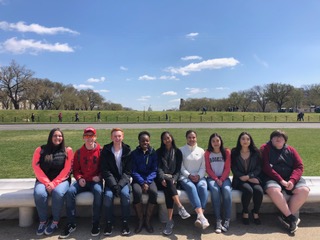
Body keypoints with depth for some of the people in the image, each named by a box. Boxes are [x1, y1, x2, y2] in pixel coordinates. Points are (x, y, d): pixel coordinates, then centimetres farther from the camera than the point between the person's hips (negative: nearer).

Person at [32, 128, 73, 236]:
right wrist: (47, 183, -13)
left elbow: (67, 170, -5)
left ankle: (55, 222, -11)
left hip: (61, 180, -1)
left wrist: (54, 183, -15)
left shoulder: (67, 150, 2)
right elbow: (36, 168, -2)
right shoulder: (40, 150, 6)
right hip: (43, 180, 2)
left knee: (58, 193, -33)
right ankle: (43, 221, -6)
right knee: (39, 194, -29)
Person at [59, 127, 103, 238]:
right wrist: (79, 178, -7)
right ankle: (71, 224, -10)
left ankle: (96, 223, -18)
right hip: (83, 181, 3)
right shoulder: (78, 152, 7)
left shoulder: (101, 151, -2)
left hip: (95, 181, -3)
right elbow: (75, 169, 12)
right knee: (70, 192, -25)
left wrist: (99, 176, -15)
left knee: (98, 191, -35)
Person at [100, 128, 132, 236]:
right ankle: (109, 223, -5)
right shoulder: (106, 150, -2)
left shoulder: (127, 150, -2)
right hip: (110, 180, 0)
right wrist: (114, 184, -19)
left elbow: (128, 171, -5)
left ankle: (125, 223, -9)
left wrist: (120, 184, -19)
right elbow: (105, 170, -7)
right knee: (108, 195, -27)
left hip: (124, 180, 0)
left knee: (125, 194, -27)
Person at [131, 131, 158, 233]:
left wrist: (147, 182, -16)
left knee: (154, 192, -30)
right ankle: (140, 220, -12)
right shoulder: (134, 153, 3)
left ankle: (148, 220, -11)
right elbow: (133, 171, -2)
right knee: (137, 192, -32)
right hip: (137, 179, 0)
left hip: (149, 179, 1)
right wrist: (142, 182, -16)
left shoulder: (154, 153, 4)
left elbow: (154, 170, 0)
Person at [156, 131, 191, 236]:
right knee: (168, 182, -35)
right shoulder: (159, 152, 11)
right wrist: (162, 178, -19)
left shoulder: (178, 152, 11)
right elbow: (158, 168, -1)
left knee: (168, 191, -32)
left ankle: (170, 220, -34)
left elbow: (178, 169, 5)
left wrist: (174, 179, -14)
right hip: (162, 179, 0)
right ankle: (181, 208, -41)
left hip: (173, 179, 1)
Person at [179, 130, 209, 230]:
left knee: (202, 187, -32)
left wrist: (198, 176, -10)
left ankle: (199, 217, -37)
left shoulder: (201, 151, 14)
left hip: (199, 177, 2)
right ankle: (202, 216, -47)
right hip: (185, 176, -2)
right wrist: (189, 175, -13)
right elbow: (181, 167, 0)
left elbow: (203, 167, 9)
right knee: (191, 187, -35)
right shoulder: (181, 150, 7)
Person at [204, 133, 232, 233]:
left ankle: (227, 220, -24)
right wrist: (216, 179, -11)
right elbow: (208, 169, 2)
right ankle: (218, 221, -29)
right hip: (212, 178, 0)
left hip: (224, 177, 1)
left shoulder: (226, 152, 5)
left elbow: (227, 168, 1)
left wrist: (221, 180, -11)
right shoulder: (207, 153, 5)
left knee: (227, 190, -30)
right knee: (215, 190, -31)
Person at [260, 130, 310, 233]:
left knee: (304, 190, -23)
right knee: (273, 190, -35)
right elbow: (266, 167, -7)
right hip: (273, 178, -4)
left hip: (291, 178, 4)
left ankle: (286, 216, -12)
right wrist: (280, 180, -17)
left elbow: (299, 166, 4)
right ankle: (291, 217, -18)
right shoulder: (265, 148, 3)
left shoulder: (290, 150, 14)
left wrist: (292, 180, -14)